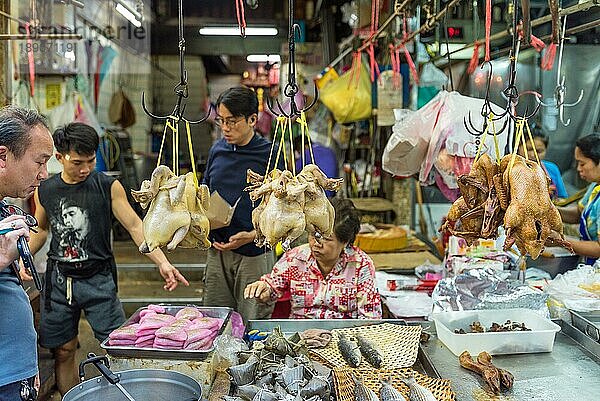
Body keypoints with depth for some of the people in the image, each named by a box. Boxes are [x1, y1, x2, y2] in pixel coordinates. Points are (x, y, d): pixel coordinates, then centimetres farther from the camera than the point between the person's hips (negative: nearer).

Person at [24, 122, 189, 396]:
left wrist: (162, 262, -19)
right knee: (63, 351, 11)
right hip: (59, 279, 3)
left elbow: (134, 225, -8)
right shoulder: (45, 191, 4)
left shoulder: (108, 186, -5)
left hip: (98, 278, -2)